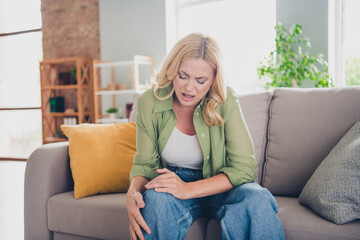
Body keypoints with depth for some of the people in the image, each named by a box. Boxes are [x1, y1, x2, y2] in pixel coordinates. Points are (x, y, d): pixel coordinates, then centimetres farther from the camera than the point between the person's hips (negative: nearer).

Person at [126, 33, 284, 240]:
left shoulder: (226, 102, -16)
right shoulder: (149, 102, -11)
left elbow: (244, 167, -19)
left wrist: (188, 189, -30)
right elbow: (145, 163, -3)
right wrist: (133, 192, -27)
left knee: (258, 200, -33)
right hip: (174, 183, 2)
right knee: (156, 199, -34)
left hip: (218, 188, -1)